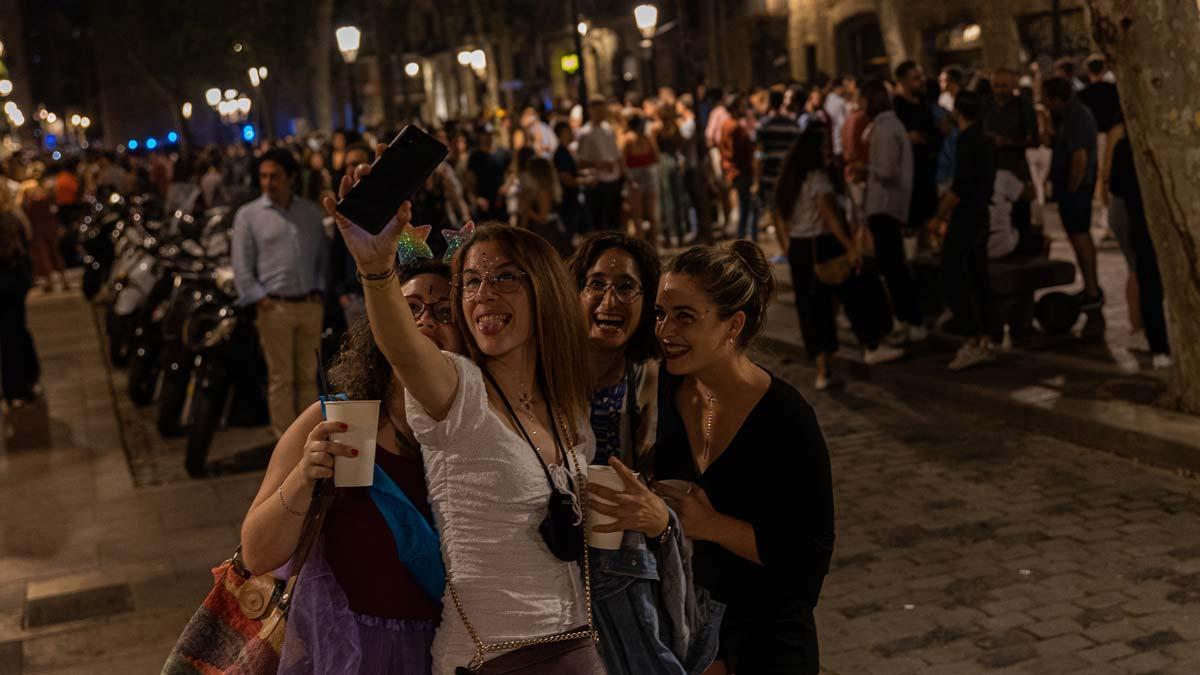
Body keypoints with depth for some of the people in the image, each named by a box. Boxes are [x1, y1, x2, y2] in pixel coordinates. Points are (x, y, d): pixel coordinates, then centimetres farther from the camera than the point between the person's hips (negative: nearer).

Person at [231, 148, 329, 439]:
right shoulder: (248, 215, 0)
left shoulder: (310, 211, 10)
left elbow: (323, 254, 15)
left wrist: (318, 290, 4)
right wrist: (261, 300, -9)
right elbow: (242, 266, -1)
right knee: (281, 379, 0)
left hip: (310, 305, 3)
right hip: (274, 307, -3)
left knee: (308, 376, 11)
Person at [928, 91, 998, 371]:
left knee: (952, 279, -7)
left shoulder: (967, 141, -16)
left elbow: (959, 188, -21)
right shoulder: (985, 140, 12)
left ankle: (973, 341, -10)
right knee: (978, 279, 11)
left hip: (965, 220, -9)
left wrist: (939, 216, -11)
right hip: (981, 216, 9)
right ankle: (985, 343, 14)